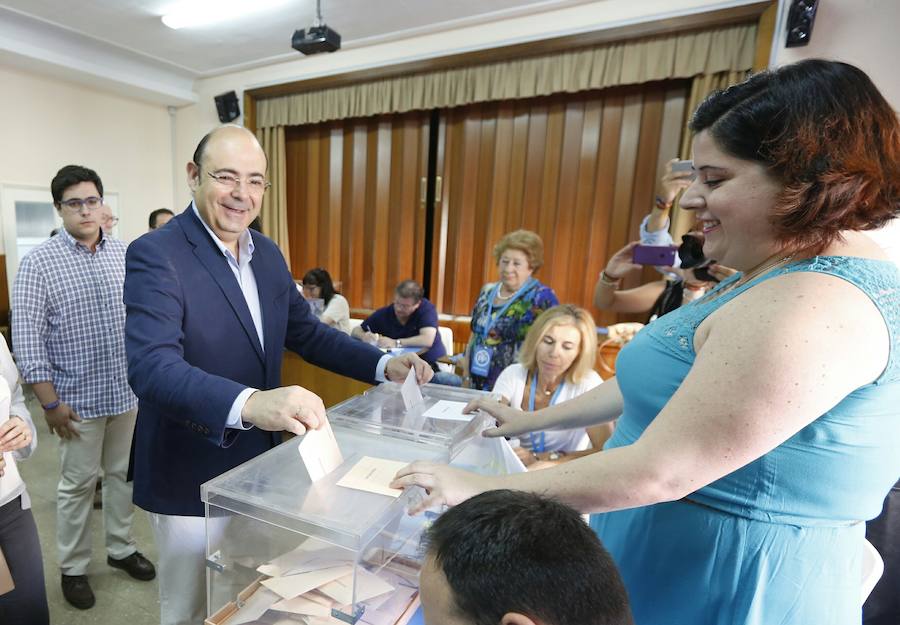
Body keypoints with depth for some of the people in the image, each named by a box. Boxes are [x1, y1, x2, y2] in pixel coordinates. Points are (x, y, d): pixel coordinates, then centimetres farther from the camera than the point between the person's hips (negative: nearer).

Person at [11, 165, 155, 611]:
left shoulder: (124, 254, 1)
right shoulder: (39, 262, -9)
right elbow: (26, 341, -10)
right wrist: (51, 404, -12)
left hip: (128, 391, 3)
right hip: (79, 398, -3)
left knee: (123, 474, 17)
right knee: (77, 485, 12)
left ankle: (121, 548, 35)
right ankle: (73, 568, 31)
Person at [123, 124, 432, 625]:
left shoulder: (268, 254, 1)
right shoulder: (156, 255, -20)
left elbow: (306, 331, 6)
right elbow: (152, 367, -31)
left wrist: (383, 364, -7)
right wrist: (248, 404, -49)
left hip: (260, 466, 6)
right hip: (193, 477, -6)